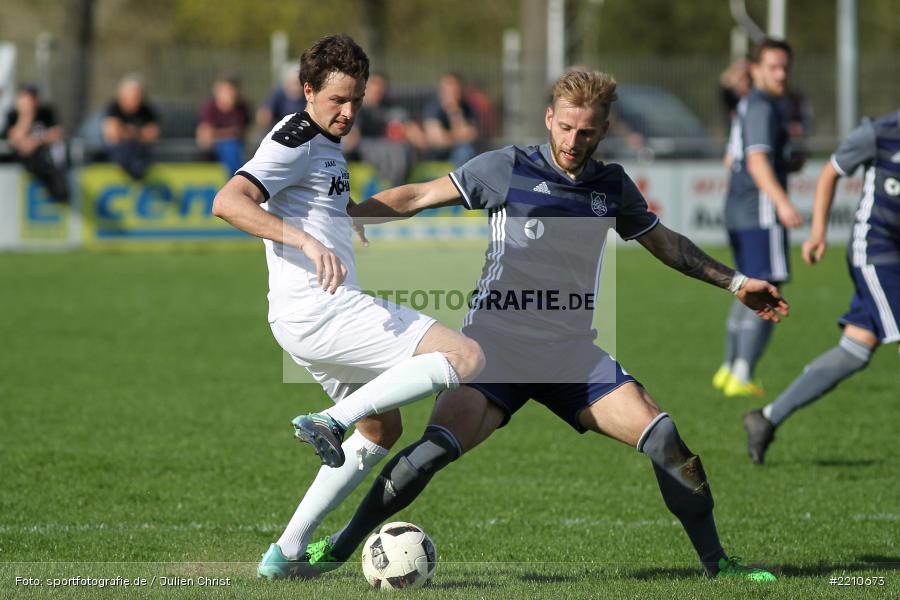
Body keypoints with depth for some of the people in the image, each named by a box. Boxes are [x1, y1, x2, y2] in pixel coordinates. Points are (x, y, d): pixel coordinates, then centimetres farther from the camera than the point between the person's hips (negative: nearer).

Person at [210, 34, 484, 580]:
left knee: (382, 428, 23)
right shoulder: (297, 141, -10)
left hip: (320, 318, 10)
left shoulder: (327, 144, 20)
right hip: (318, 310, -10)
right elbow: (228, 202, -24)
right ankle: (331, 420, -18)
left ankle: (288, 553, 17)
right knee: (467, 358, -15)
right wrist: (307, 242, -32)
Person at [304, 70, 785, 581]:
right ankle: (338, 549, -9)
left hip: (572, 353, 4)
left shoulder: (613, 187, 11)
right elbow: (416, 197, -2)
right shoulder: (508, 168, -2)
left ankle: (716, 563, 2)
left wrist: (735, 283, 30)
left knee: (663, 437, -13)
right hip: (497, 343, -3)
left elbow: (665, 243, 27)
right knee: (436, 450, -24)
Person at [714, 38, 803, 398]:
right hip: (760, 211, -10)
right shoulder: (762, 108, -12)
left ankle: (729, 371, 26)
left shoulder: (747, 106, 18)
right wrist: (783, 203, -36)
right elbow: (757, 162, -24)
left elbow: (730, 160, 28)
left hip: (737, 209, 10)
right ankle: (741, 378, -16)